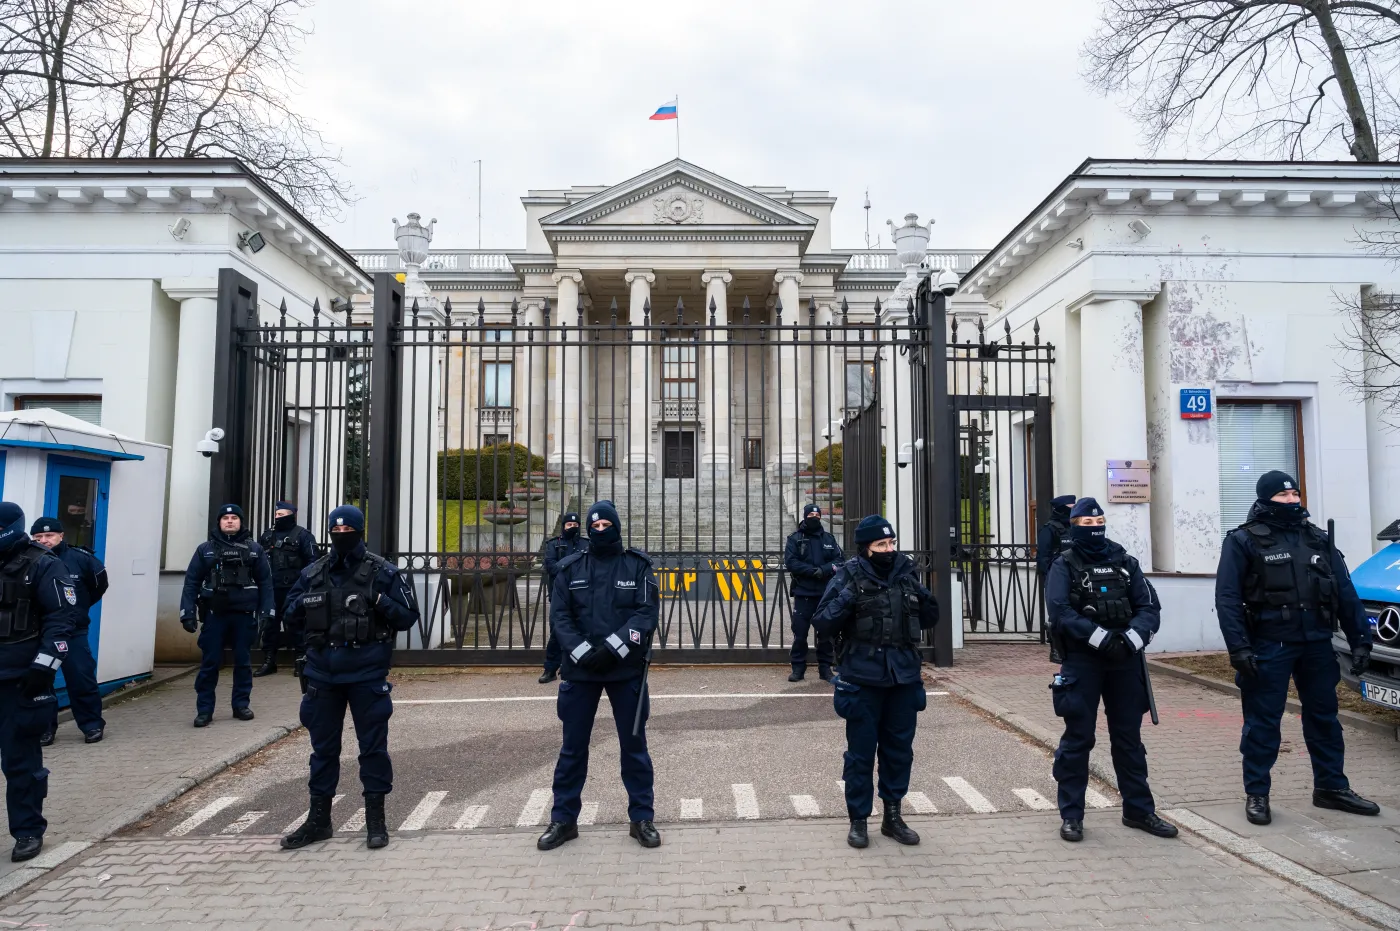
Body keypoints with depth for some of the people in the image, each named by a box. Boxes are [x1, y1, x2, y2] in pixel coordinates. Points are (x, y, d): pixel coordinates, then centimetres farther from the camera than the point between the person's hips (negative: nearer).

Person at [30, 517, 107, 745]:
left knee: (81, 679, 3)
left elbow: (100, 582, 8)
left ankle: (92, 725, 14)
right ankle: (44, 728, 20)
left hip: (74, 632, -1)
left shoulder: (79, 558, -8)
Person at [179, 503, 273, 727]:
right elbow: (192, 582, 2)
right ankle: (204, 710, 11)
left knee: (243, 661, 9)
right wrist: (188, 613, -7)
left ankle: (241, 705, 20)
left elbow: (265, 582, 2)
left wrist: (266, 613, -5)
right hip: (214, 614, 0)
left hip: (244, 614, 0)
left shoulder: (254, 549, 4)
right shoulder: (205, 549, 4)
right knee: (210, 662, 3)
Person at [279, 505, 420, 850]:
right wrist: (300, 605, -6)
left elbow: (408, 616, -4)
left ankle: (376, 820, 17)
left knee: (373, 745, 4)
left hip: (367, 673, -4)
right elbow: (291, 615, 16)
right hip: (322, 673, 4)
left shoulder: (383, 572, -4)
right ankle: (318, 819, 27)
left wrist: (380, 602, -21)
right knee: (323, 747, 13)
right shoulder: (312, 573, 7)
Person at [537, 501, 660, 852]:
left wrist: (613, 647, -19)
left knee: (634, 744, 8)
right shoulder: (570, 568, 4)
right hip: (581, 669, 1)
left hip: (626, 669, -1)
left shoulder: (637, 565, 0)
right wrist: (583, 652, -16)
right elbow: (559, 615, -2)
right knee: (572, 746, 10)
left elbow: (647, 613, -9)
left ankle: (642, 818, 23)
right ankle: (563, 819, 24)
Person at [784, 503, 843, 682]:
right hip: (803, 593, -2)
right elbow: (790, 562, -9)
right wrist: (812, 570, -19)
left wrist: (824, 570, -16)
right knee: (799, 633, 0)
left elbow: (840, 560, 1)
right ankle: (798, 668, 11)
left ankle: (825, 667, 17)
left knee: (826, 632, 7)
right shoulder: (794, 538, 2)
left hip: (826, 594, 2)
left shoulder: (829, 538, 10)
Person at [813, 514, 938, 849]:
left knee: (899, 749, 14)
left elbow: (928, 621, 15)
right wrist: (845, 600, -24)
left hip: (904, 676, 4)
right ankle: (858, 820, 21)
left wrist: (924, 600, -5)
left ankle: (893, 815, 30)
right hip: (863, 678, -4)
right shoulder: (849, 577, -7)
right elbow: (822, 623, -9)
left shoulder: (905, 574, 5)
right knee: (861, 752, 5)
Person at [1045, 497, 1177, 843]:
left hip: (1125, 660, 4)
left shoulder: (1125, 562, 9)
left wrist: (1133, 638, -16)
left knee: (1129, 737, 14)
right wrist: (1100, 637, -23)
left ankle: (1138, 809, 28)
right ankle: (1071, 814, 11)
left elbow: (1149, 607, 2)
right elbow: (1060, 612, -14)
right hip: (1082, 662, -4)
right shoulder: (1065, 565, -2)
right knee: (1078, 738, 1)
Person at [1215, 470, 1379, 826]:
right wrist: (1238, 648, -18)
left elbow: (1346, 593, 12)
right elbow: (1227, 599, -11)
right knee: (1263, 721, 1)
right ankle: (1256, 794, 11)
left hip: (1317, 644, 5)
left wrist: (1360, 640, 6)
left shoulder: (1318, 540, 10)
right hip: (1269, 647, -5)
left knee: (1324, 716, 15)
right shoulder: (1243, 541, -7)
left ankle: (1331, 787, 30)